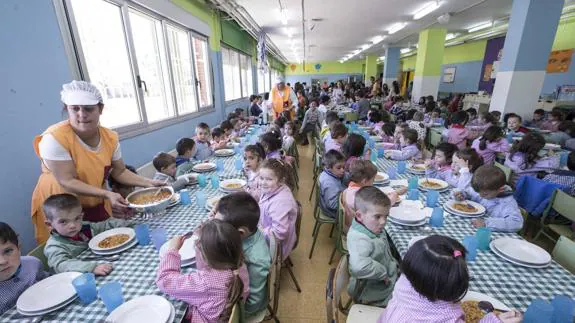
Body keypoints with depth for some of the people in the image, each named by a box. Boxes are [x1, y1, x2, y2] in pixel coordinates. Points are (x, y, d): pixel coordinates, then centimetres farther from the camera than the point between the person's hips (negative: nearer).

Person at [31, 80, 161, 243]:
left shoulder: (110, 137, -7)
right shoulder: (55, 138, -22)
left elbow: (119, 172, 0)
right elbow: (67, 181, -24)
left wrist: (148, 183, -13)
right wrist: (107, 194, -34)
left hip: (97, 205, 5)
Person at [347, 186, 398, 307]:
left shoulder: (374, 228, -6)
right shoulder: (360, 240, -34)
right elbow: (359, 266, -52)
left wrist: (394, 265, 7)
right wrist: (383, 273, -35)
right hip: (376, 294, -8)